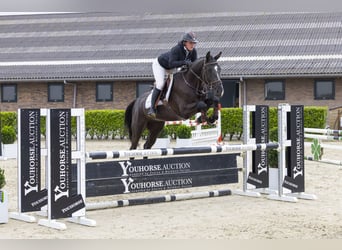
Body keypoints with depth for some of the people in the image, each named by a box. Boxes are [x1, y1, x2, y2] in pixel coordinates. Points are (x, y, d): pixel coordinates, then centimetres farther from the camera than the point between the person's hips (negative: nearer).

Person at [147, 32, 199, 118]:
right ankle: (152, 108, -20)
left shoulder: (193, 51, -19)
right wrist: (184, 62, -56)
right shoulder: (176, 49, -38)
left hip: (171, 68, 8)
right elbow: (171, 64, -46)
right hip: (159, 65, -8)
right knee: (160, 84, -23)